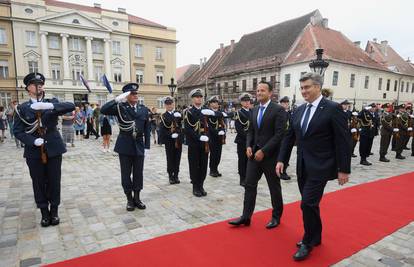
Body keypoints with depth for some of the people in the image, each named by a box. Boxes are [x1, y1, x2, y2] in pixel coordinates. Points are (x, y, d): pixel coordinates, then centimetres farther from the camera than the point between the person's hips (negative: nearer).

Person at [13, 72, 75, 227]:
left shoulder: (52, 102, 2)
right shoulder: (22, 108, 2)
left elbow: (71, 106, -17)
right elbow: (17, 131, 0)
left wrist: (48, 106, -31)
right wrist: (33, 140, -18)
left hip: (53, 149, 0)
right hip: (34, 152, 0)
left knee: (54, 182, 9)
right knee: (39, 183, 9)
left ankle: (54, 211, 26)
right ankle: (44, 212, 26)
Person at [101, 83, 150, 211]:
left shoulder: (144, 109, 4)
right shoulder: (120, 107, -3)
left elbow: (147, 129, 6)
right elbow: (103, 110, -19)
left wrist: (147, 146, 2)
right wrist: (117, 99, -25)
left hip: (139, 145, 2)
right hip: (125, 145, -2)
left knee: (138, 173, 9)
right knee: (126, 174, 7)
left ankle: (137, 198, 24)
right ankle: (129, 199, 21)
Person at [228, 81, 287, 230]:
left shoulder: (278, 110, -10)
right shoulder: (254, 110, 11)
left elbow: (279, 134, -16)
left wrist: (264, 151, -19)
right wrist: (249, 146, -2)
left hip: (270, 155, -6)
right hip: (254, 153, 6)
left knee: (274, 187, 10)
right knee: (249, 185, 6)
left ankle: (276, 217, 28)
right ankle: (246, 217, 15)